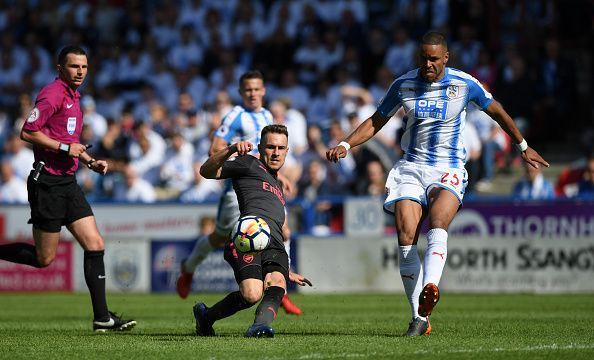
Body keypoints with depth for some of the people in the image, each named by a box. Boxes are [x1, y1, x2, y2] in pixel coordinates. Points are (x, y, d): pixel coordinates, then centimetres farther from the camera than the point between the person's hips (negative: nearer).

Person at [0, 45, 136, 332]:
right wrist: (65, 147, -17)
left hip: (68, 182, 9)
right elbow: (27, 132, -19)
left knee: (95, 245, 0)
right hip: (48, 182, -9)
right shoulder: (53, 94, -12)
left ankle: (101, 317, 1)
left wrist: (91, 162, 14)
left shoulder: (73, 97, 17)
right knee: (44, 258, -4)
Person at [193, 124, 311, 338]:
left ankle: (259, 326, -50)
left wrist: (287, 271, 45)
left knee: (277, 283, -27)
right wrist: (230, 150, -10)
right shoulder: (249, 164, 19)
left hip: (275, 246, 7)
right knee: (252, 294, -27)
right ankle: (206, 315, -4)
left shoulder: (277, 186, 41)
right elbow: (207, 172, 7)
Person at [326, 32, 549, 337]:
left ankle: (430, 289, -51)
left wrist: (523, 146, 21)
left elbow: (496, 111, 14)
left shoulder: (464, 84, -2)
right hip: (411, 168, 2)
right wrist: (345, 145, 1)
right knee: (406, 238, -15)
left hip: (448, 170, -2)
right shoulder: (403, 85, 3)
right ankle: (419, 318, -9)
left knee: (437, 224, -30)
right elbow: (376, 122, 15)